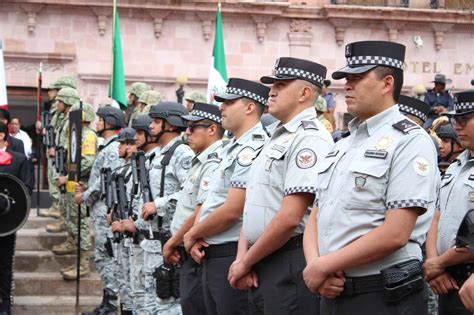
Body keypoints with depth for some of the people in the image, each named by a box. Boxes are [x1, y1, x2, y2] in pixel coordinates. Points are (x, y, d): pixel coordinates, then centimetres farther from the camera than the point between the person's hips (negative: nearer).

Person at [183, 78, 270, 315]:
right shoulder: (232, 148, 16)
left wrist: (192, 234, -6)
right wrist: (196, 239, 1)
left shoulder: (252, 149, -16)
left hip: (232, 256, -10)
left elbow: (230, 211, -21)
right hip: (211, 256, 10)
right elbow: (209, 202, 18)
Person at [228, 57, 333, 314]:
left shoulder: (310, 138, -13)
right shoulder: (276, 138, 17)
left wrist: (246, 262, -10)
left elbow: (289, 218, -19)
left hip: (290, 264, -9)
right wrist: (242, 257, 3)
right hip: (260, 267, 9)